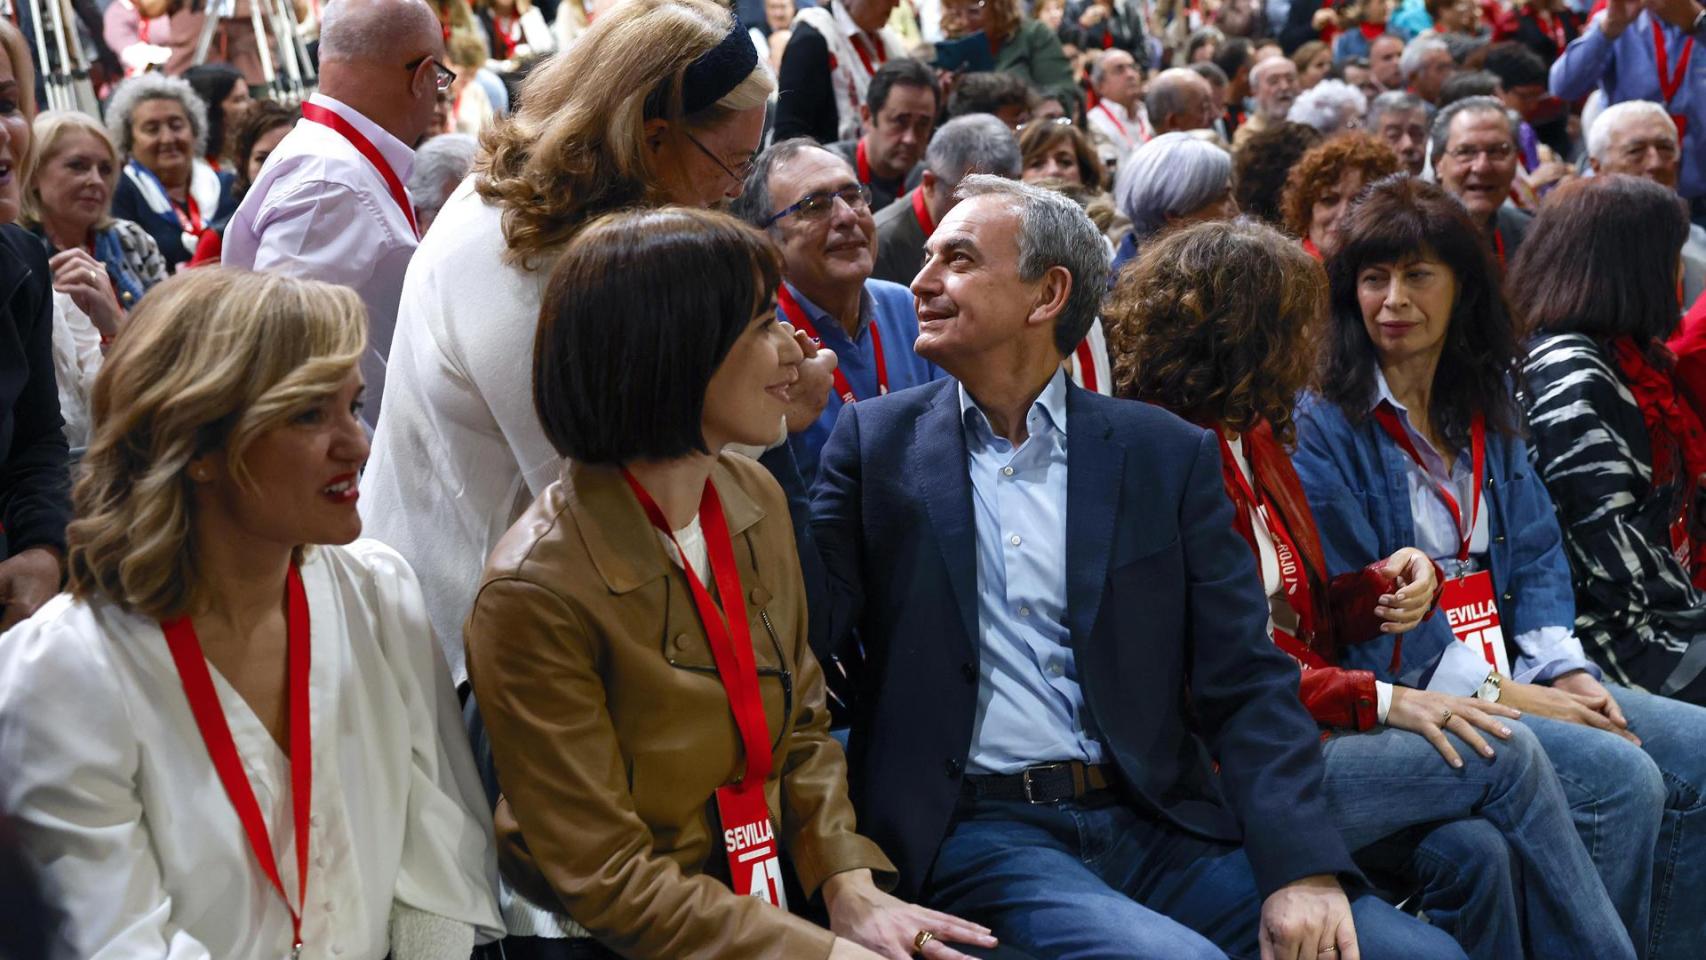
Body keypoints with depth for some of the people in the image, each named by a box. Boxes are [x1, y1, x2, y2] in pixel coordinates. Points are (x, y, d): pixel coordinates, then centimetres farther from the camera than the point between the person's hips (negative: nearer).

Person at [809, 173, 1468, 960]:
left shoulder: (1166, 455, 8)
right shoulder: (876, 442, 8)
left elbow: (1249, 685, 2)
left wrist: (1302, 869, -10)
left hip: (1155, 827, 2)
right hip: (974, 830, -2)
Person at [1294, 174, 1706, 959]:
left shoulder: (1486, 412, 13)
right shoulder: (1322, 426, -9)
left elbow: (1535, 555, 12)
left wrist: (1565, 671, -6)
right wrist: (1499, 693, -15)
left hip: (1508, 676, 7)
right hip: (1400, 697, -7)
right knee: (1620, 776, -22)